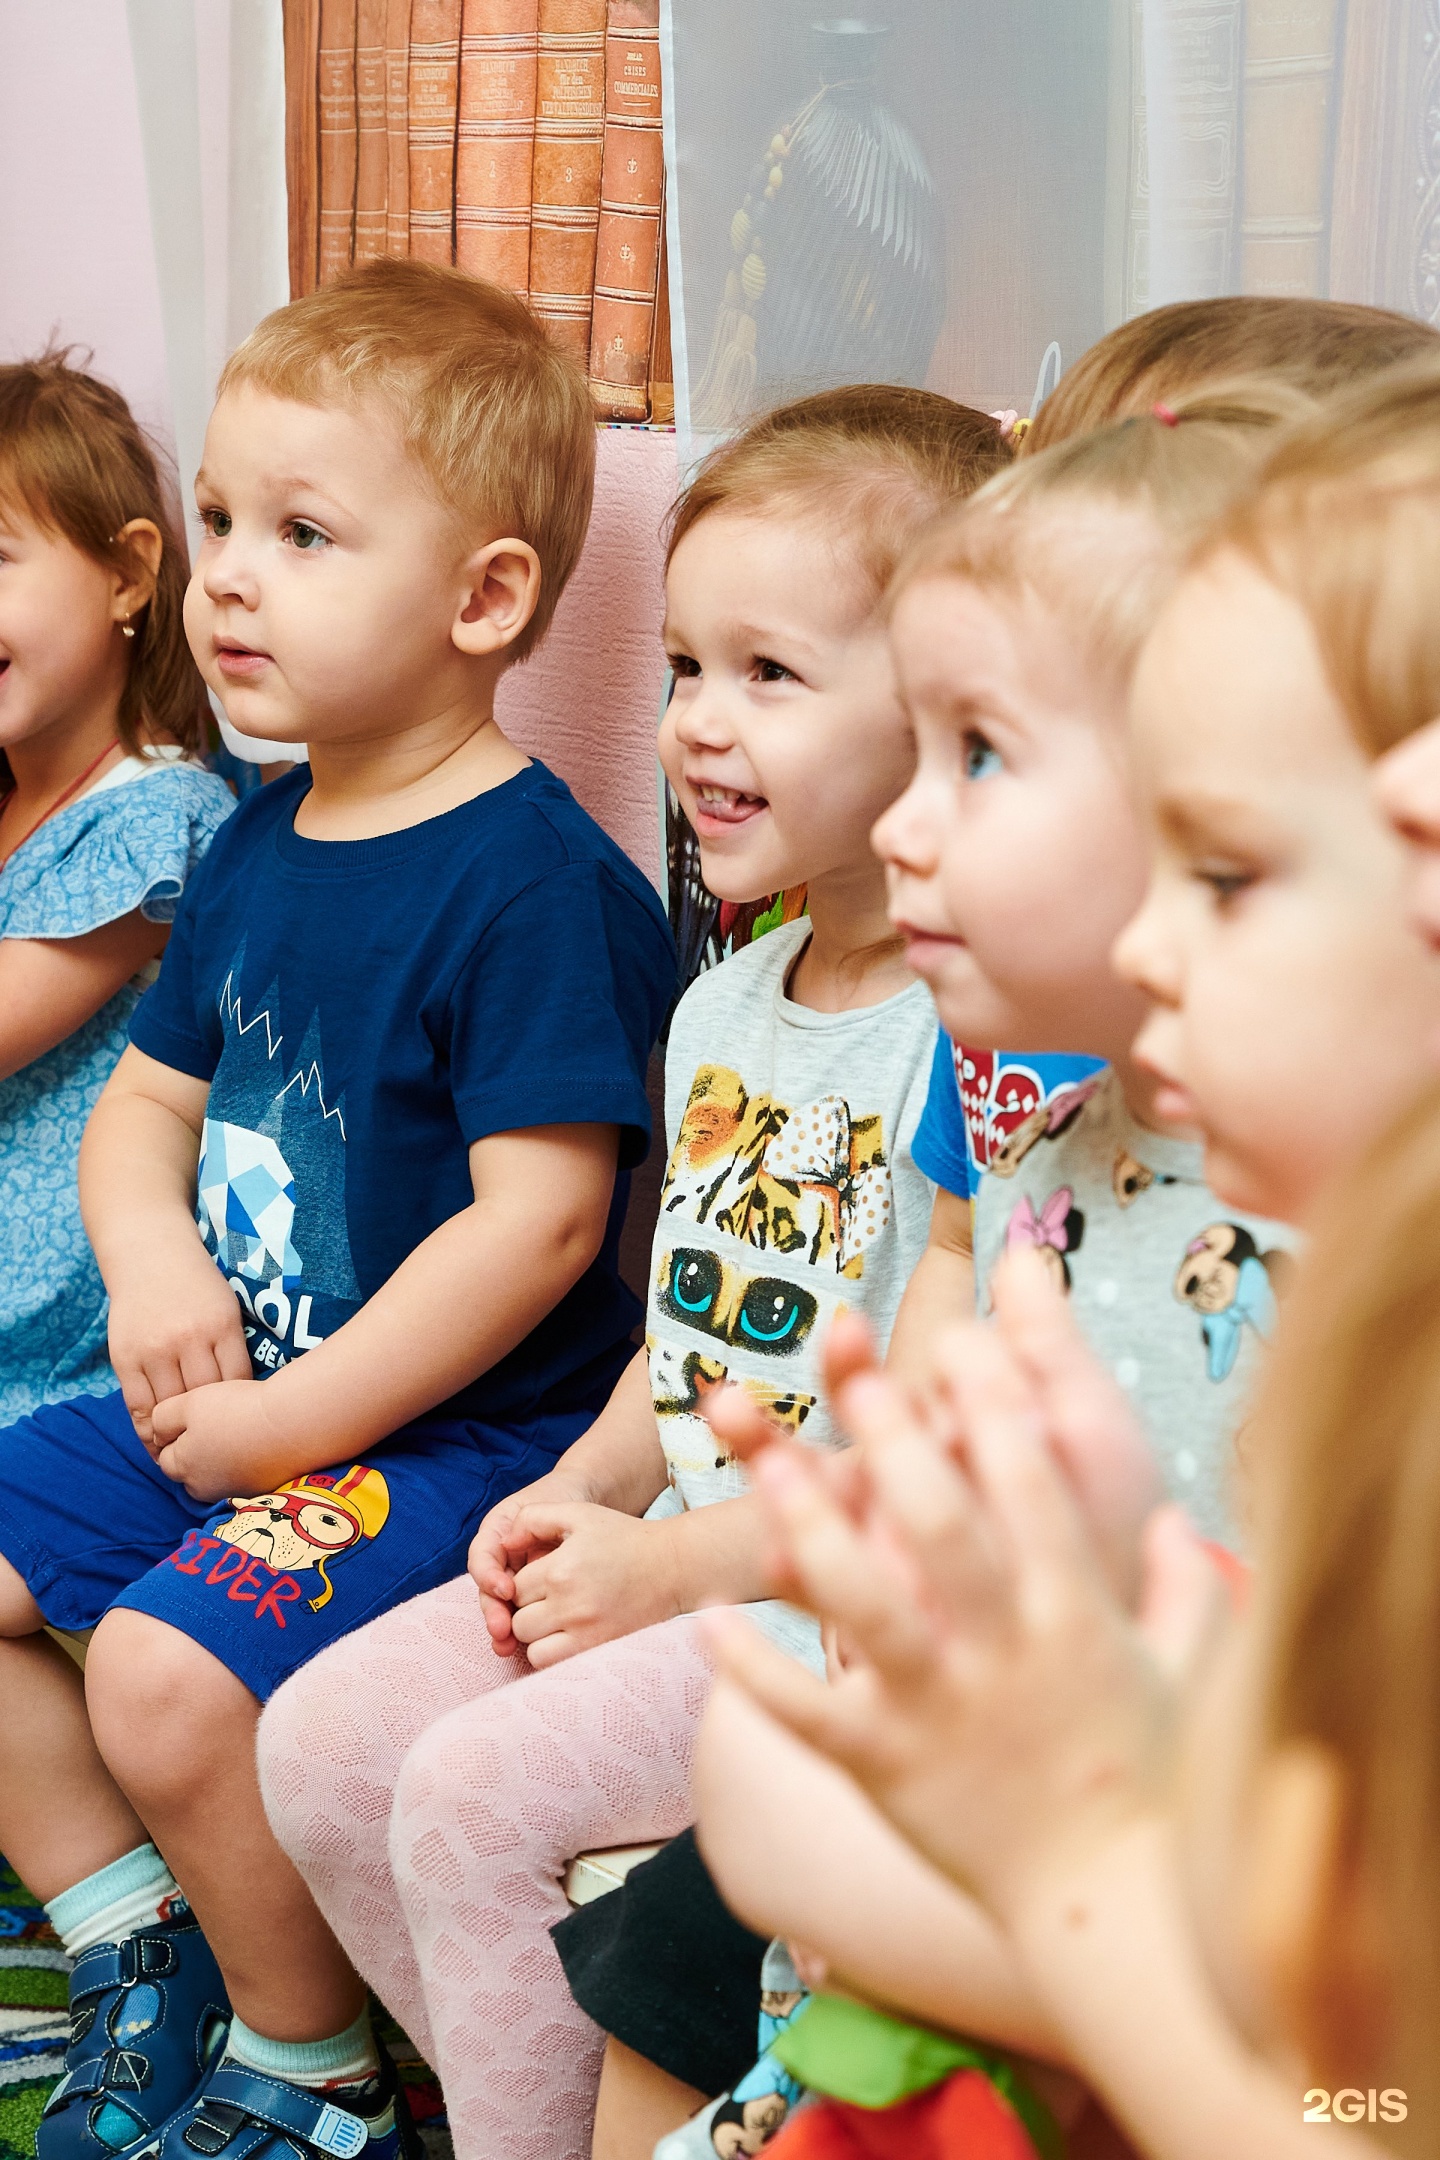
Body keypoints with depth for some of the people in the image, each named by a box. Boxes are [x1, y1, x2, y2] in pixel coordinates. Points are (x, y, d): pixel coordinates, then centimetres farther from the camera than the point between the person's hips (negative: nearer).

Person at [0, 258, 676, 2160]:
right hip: (238, 1398, 9)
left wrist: (289, 1422, -20)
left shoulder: (536, 882, -18)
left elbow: (542, 1218, -24)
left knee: (168, 1673, -26)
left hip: (454, 1433, -9)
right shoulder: (258, 844, 8)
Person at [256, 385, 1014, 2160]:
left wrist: (676, 1566, -18)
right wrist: (583, 1489, 3)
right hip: (676, 1554, 9)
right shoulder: (721, 1012, 9)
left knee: (479, 1790, -20)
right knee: (322, 1742, 4)